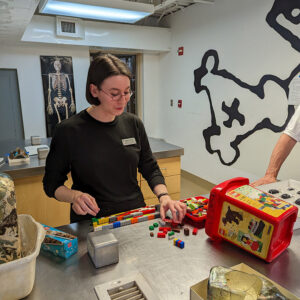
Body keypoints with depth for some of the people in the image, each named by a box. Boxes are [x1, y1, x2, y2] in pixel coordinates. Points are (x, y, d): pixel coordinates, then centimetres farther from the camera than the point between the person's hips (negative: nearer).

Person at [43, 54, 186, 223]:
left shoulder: (133, 124, 3)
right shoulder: (69, 130, -8)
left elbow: (150, 169, 9)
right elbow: (52, 183, 1)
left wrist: (163, 196, -8)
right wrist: (74, 196, -18)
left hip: (135, 215, 2)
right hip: (92, 222, -1)